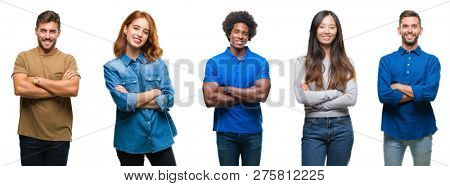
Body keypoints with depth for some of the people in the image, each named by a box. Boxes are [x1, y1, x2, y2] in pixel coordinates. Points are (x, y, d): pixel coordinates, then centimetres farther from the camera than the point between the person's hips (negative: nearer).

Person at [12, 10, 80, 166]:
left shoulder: (68, 59, 2)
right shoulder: (23, 57, 2)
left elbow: (73, 89, -15)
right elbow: (19, 88, -13)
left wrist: (37, 80, -12)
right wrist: (59, 88, -13)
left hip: (60, 136, 0)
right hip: (29, 135, 0)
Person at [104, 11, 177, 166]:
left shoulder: (157, 63, 4)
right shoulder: (112, 67, -2)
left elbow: (169, 99, -5)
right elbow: (123, 102, -15)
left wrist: (134, 100, -11)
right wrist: (155, 92, -5)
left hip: (160, 137, 2)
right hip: (129, 140, -2)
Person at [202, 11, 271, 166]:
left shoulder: (260, 62, 0)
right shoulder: (214, 63, -2)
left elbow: (262, 94, -15)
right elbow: (210, 99, -13)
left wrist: (227, 89, -13)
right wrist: (248, 96, -11)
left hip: (253, 130, 1)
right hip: (225, 131, -1)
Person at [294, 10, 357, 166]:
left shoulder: (345, 63, 5)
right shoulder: (303, 62, 1)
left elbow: (352, 98, -7)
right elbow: (301, 97, -12)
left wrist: (315, 99, -10)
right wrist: (335, 93, -10)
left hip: (342, 127, 2)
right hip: (313, 128, -2)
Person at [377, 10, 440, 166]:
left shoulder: (431, 61, 1)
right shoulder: (386, 60, 2)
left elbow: (430, 92, -16)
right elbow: (384, 95, -13)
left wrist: (397, 86, -12)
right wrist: (418, 93, -12)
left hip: (422, 131, 0)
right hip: (393, 130, 0)